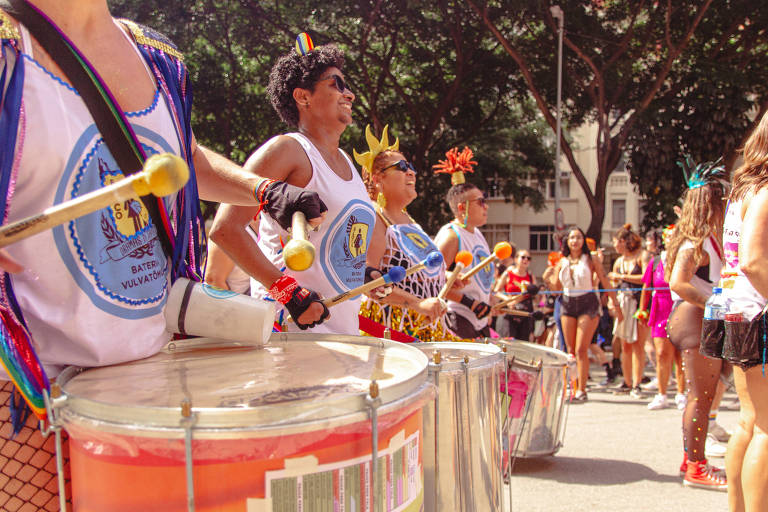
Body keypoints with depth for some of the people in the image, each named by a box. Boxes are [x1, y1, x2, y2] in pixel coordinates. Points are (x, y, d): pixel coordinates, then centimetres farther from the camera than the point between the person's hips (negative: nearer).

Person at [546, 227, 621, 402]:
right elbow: (555, 287, 11)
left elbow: (605, 282, -1)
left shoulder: (592, 259, -2)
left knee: (581, 350, -11)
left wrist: (615, 304, -3)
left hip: (588, 304, -4)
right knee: (570, 351, 5)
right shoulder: (562, 262, 8)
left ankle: (581, 390, -6)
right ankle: (574, 387, 17)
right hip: (568, 304, 4)